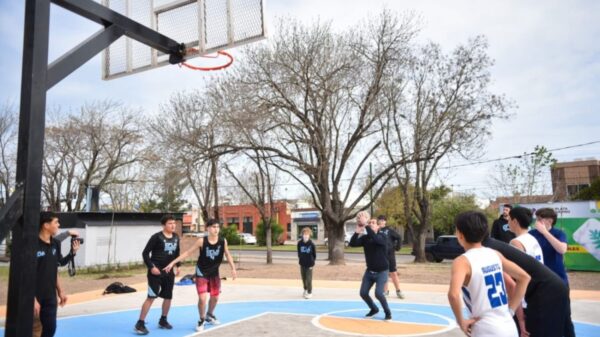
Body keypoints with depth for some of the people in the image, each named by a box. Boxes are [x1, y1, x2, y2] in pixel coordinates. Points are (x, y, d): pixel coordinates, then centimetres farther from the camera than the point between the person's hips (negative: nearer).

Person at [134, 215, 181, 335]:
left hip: (169, 272, 7)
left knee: (168, 297, 12)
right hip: (156, 271, -6)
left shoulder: (176, 237, 6)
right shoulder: (157, 237, -13)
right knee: (151, 297, -10)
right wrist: (151, 267, -18)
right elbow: (145, 253, -11)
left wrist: (177, 266, 13)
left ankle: (163, 320, 29)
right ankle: (140, 323, -2)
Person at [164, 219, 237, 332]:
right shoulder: (201, 241, -21)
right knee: (202, 298, -12)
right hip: (202, 273, -4)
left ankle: (209, 315, 44)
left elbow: (227, 255, 3)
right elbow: (187, 252, -15)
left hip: (214, 273, 4)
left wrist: (233, 268, -1)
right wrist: (173, 263, -18)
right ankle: (202, 320, 15)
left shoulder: (223, 241, -13)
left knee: (215, 297, 15)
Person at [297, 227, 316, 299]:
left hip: (309, 264, -3)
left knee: (309, 279, -1)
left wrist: (312, 262, -3)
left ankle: (309, 292, 13)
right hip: (302, 264, 3)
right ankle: (305, 290, 34)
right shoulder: (300, 243, -6)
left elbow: (314, 254, -3)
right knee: (303, 278, 14)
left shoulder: (311, 244, -13)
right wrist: (300, 259, 3)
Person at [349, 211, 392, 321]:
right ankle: (374, 309, 30)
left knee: (378, 293, -18)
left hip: (382, 271, -5)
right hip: (369, 271, 5)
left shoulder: (381, 237, -14)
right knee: (363, 293, 1)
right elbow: (352, 243, -17)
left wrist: (366, 224, -40)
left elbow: (374, 238, -38)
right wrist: (357, 231, -30)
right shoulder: (365, 238, -2)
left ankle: (388, 312, 9)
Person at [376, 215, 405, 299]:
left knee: (394, 273, 3)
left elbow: (399, 238, -3)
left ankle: (398, 291, 15)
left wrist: (397, 247, -4)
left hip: (390, 255, -2)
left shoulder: (389, 230, -4)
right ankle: (385, 291, 22)